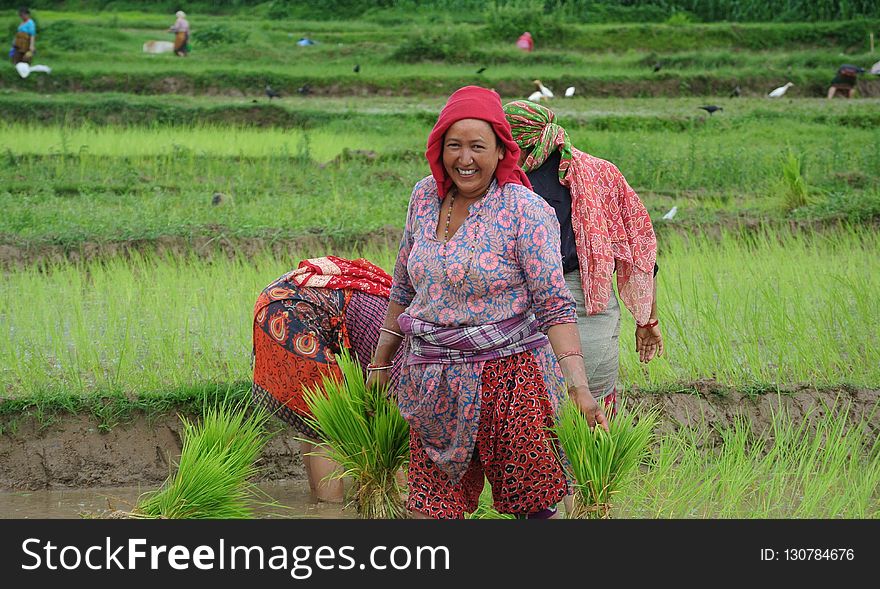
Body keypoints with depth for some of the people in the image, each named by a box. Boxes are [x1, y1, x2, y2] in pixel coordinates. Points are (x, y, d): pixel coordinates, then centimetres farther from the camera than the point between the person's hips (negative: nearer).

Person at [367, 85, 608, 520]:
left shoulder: (526, 210, -10)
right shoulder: (425, 196, 6)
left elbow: (554, 304, -13)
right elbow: (404, 286, 18)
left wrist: (578, 387, -23)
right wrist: (380, 361, 20)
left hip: (510, 377, -5)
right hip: (434, 384, 5)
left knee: (533, 504, -2)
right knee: (431, 507, 4)